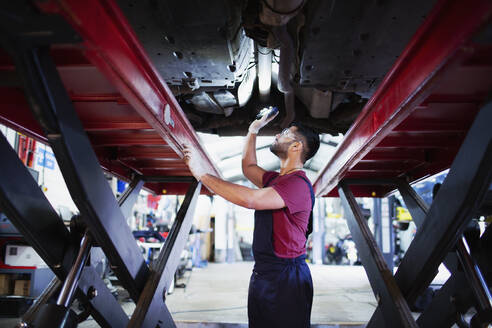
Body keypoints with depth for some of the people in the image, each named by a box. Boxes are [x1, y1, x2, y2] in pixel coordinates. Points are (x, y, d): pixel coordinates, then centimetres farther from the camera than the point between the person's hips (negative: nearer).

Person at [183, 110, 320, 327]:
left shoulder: (298, 184, -19)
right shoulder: (277, 179, 13)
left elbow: (249, 199, -30)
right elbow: (249, 168, 29)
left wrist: (202, 174, -24)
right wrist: (253, 130, 24)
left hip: (286, 278, -9)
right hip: (262, 274, 9)